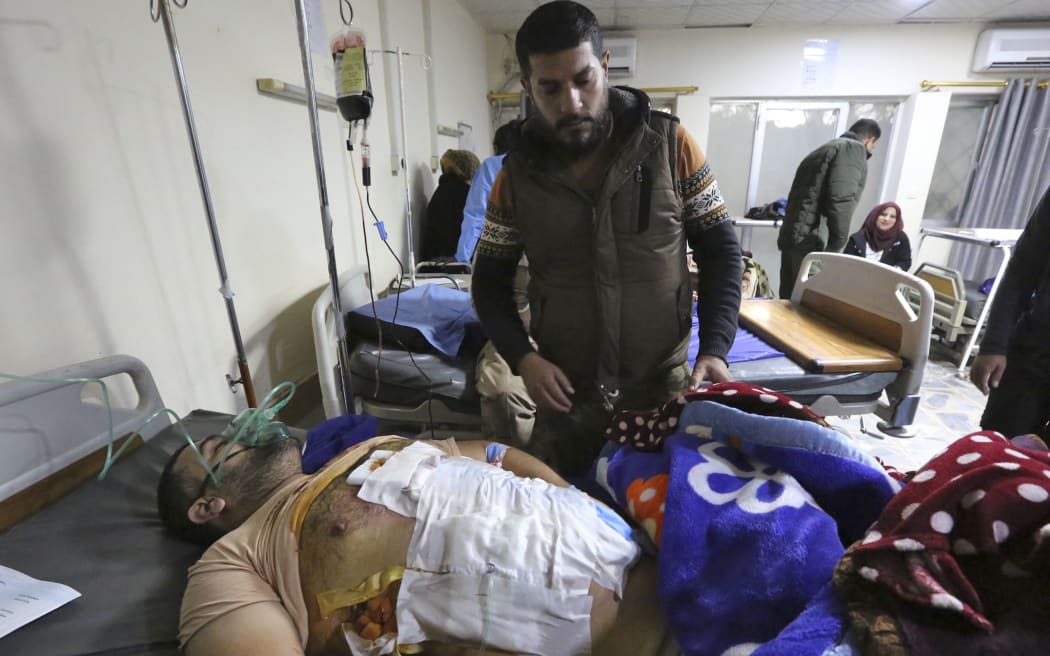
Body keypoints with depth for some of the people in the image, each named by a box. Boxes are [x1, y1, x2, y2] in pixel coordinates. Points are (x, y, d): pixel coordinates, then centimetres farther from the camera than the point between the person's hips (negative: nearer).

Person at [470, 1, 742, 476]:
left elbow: (721, 250, 0)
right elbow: (489, 281, 3)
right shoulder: (517, 175, -3)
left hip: (663, 386, 0)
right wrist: (521, 356, -12)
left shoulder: (670, 146, -6)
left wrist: (715, 348, -13)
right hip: (566, 393, 1)